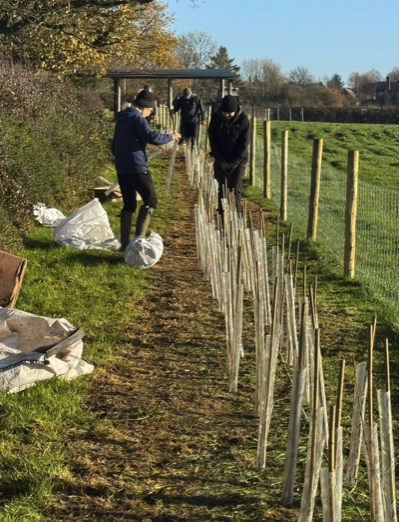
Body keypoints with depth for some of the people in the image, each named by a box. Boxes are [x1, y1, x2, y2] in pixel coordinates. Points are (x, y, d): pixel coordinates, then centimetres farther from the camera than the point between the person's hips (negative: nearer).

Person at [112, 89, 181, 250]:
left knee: (129, 204, 11)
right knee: (150, 200, 0)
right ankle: (139, 237, -10)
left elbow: (114, 146, 25)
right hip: (137, 168, -9)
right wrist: (170, 137, -10)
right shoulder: (137, 118, -11)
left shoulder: (121, 119, 18)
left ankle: (125, 242, 7)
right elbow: (152, 137, -24)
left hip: (121, 169, 9)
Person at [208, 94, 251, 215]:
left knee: (235, 189, -2)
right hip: (221, 160, 2)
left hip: (238, 160, -2)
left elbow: (245, 142, -10)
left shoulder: (243, 118, -13)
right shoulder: (216, 117, -8)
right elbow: (213, 140, -4)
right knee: (223, 189, 4)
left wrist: (236, 161, -12)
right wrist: (221, 161, -8)